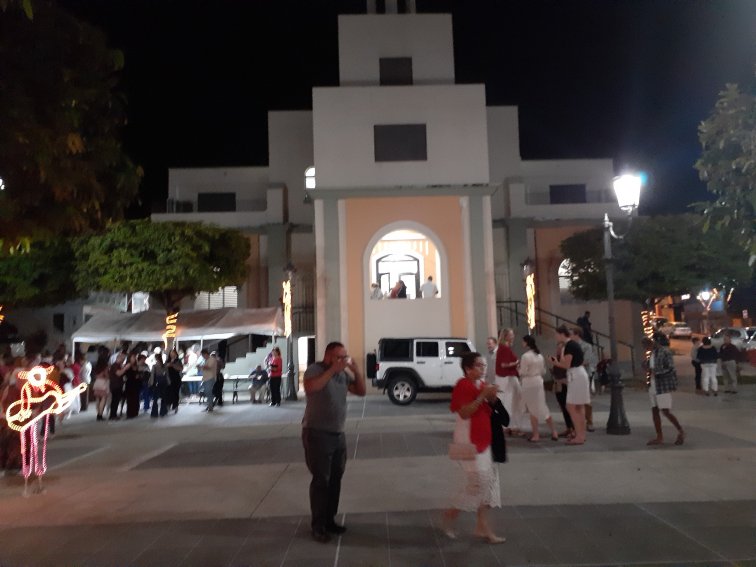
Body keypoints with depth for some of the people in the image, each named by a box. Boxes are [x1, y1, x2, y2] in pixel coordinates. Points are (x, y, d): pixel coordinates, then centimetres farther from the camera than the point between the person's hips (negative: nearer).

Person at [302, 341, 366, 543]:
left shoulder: (344, 373, 6)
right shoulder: (315, 369, -12)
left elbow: (361, 391, 8)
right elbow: (310, 388, -32)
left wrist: (357, 372, -8)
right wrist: (332, 370, -32)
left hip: (338, 434, 7)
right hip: (317, 434, -7)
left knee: (335, 479, 11)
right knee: (321, 480, -3)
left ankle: (330, 520, 23)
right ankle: (318, 526, 7)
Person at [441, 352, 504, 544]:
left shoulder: (482, 385, 10)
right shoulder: (462, 386, -16)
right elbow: (464, 412, -25)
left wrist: (492, 398, -4)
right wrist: (483, 396, -26)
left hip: (483, 439, 9)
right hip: (469, 440, -9)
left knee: (488, 481, 9)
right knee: (479, 480, -7)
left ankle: (482, 527, 19)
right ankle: (451, 515, 12)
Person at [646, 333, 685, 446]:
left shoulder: (665, 352, -14)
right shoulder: (654, 352, 10)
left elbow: (671, 369, -19)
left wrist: (656, 372, -18)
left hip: (663, 386, -8)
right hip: (653, 386, 9)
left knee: (666, 412, -6)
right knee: (654, 411, 8)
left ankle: (680, 432, 15)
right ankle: (659, 437, 14)